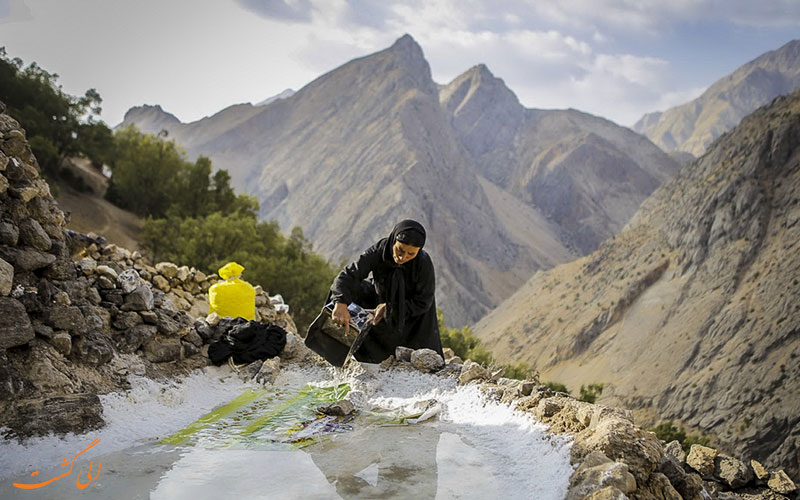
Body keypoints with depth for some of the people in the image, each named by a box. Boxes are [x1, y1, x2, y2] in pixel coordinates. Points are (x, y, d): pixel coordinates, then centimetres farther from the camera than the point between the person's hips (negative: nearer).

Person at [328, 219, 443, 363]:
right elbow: (349, 274, -38)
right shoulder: (379, 251, -30)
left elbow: (423, 303, -23)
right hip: (381, 300, 2)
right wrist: (341, 303, -56)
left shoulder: (424, 263, -32)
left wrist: (388, 309, -29)